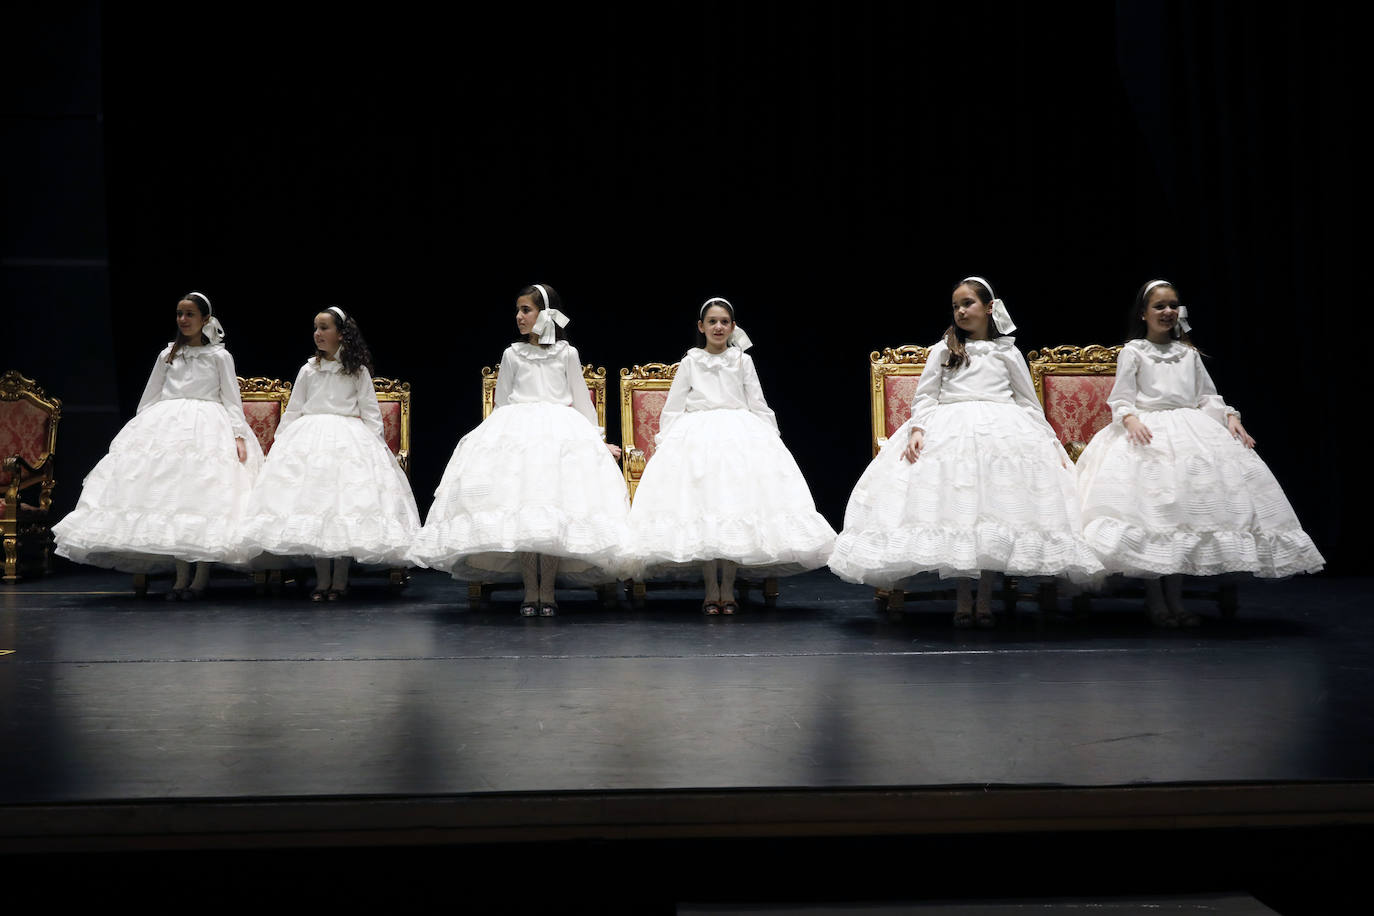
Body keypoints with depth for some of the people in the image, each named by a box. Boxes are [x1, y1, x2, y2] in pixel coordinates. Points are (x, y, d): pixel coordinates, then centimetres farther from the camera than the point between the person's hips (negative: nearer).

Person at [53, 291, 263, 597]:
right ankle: (181, 576, -6)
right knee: (172, 498, -7)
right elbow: (149, 397, 20)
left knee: (204, 497, -13)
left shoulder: (219, 357, 9)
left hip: (208, 427, -3)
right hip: (168, 424, 3)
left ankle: (201, 576, -10)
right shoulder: (167, 356, 17)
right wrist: (139, 431, 12)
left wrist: (238, 436, -8)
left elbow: (231, 400, 4)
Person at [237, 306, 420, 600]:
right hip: (310, 440, 2)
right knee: (313, 503, -3)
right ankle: (322, 580, 4)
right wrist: (279, 443, 11)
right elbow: (292, 410, 15)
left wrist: (376, 444, -3)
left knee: (346, 506, -6)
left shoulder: (358, 371, 6)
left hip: (350, 441, -2)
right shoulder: (308, 370, 12)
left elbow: (371, 412, 6)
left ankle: (340, 580, 2)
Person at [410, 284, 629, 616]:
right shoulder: (512, 354, 12)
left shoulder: (567, 354, 10)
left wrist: (598, 439, 14)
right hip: (517, 432, 1)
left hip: (561, 432, -1)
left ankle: (548, 591, 0)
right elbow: (501, 402, 17)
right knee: (521, 512, -8)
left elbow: (582, 400, 15)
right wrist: (494, 437, 13)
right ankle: (530, 591, -1)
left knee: (554, 512, -8)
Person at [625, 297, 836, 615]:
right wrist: (664, 443, 5)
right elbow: (672, 409, 12)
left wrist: (771, 441, 6)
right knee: (701, 512, -10)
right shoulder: (690, 362, 11)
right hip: (696, 439, 0)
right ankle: (711, 589, -3)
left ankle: (728, 588, -2)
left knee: (735, 512, -9)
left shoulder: (743, 361, 12)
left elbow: (758, 407, 13)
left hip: (741, 437, 1)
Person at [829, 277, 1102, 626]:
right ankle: (963, 598, -7)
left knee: (997, 514, -13)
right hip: (949, 433, 0)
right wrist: (917, 430, -9)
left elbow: (1029, 402, 20)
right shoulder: (942, 351, 17)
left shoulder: (1008, 353, 19)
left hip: (1003, 432, 1)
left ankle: (985, 598, -5)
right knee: (956, 514, -15)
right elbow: (924, 397, 9)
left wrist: (1052, 443, 12)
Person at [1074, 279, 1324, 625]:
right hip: (1148, 433, -4)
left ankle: (1174, 597, -1)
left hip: (1193, 432, 4)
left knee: (1187, 510, -9)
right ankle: (1154, 599, -9)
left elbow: (1208, 396, 19)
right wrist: (1132, 420, -20)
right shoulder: (1132, 352, 7)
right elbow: (1121, 399, 0)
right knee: (1151, 509, -18)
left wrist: (1231, 418, 1)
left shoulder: (1188, 353, 19)